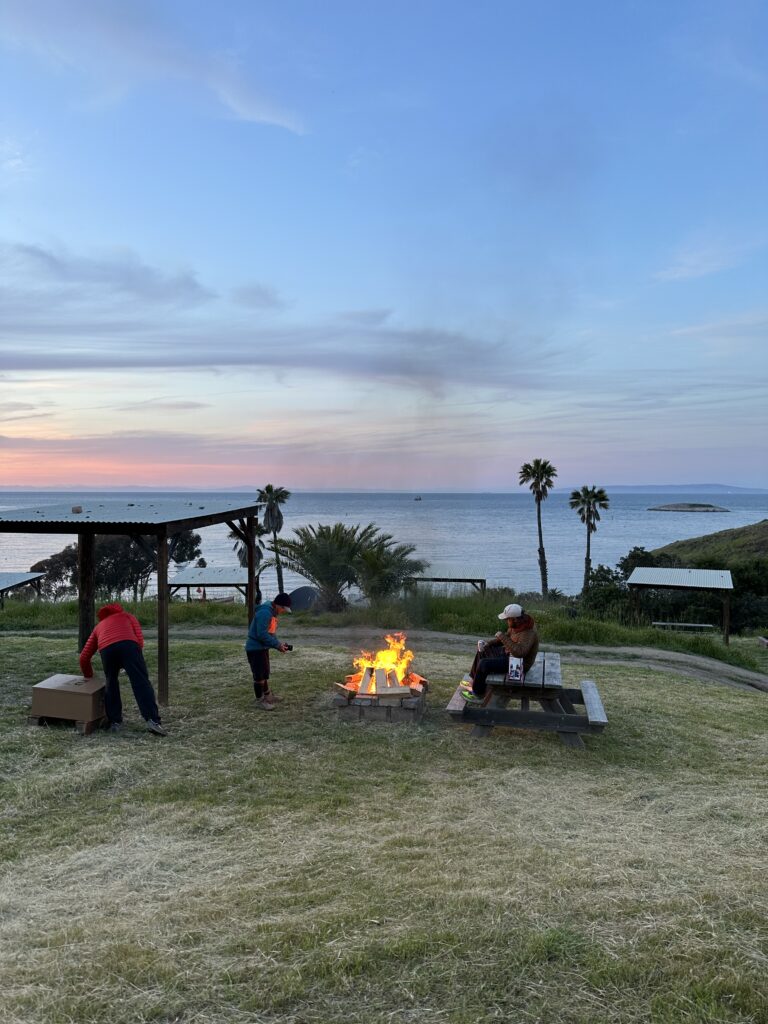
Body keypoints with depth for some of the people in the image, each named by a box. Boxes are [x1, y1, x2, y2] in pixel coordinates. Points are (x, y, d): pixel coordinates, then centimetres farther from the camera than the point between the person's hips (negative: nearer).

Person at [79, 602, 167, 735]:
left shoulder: (99, 626, 42)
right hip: (128, 645, -2)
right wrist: (132, 665, 28)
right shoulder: (128, 616, 39)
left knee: (111, 685, 23)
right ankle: (153, 720, -17)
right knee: (142, 683, -5)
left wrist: (88, 676, 55)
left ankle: (115, 722, 20)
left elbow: (84, 657, 40)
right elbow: (139, 639, 19)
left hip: (106, 649, 2)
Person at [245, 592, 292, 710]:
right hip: (255, 648, -10)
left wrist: (279, 643, 1)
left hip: (263, 647, 10)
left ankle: (267, 696, 33)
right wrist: (277, 645, -22)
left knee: (265, 673, 20)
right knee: (259, 675, -2)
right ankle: (260, 701, 8)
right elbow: (262, 634, -27)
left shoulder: (273, 613, 9)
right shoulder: (265, 613, -24)